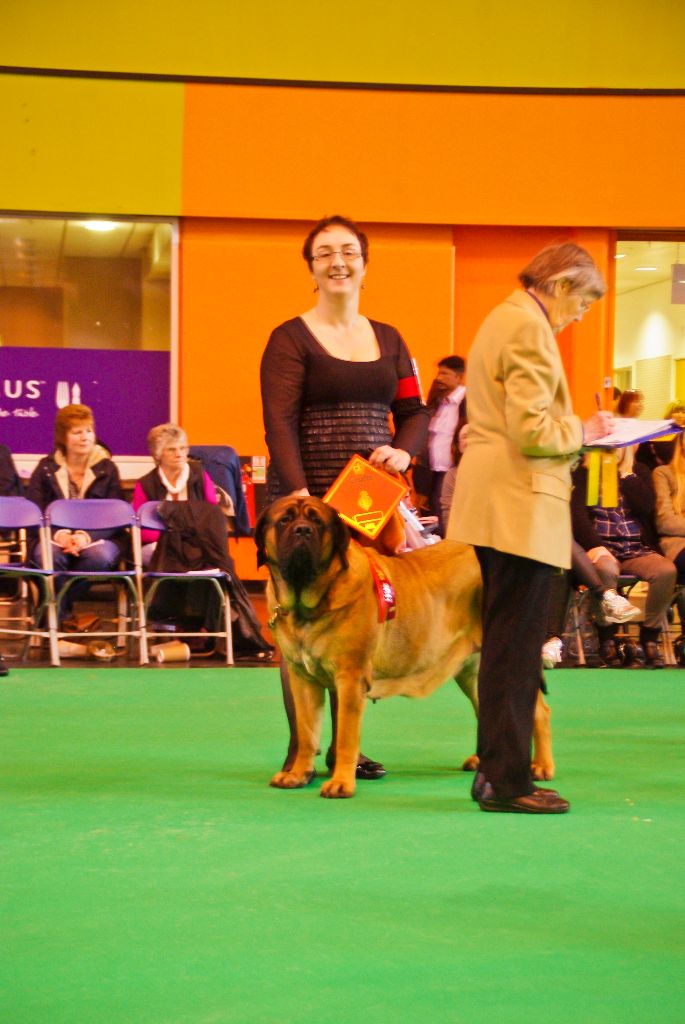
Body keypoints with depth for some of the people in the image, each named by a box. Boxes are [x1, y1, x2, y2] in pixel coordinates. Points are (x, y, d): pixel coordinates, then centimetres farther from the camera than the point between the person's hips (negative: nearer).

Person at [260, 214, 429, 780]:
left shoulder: (388, 339, 15)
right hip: (307, 499, -5)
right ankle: (300, 748, 1)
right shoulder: (291, 339, -1)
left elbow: (415, 411, 14)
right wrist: (299, 493, -23)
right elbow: (280, 423, -10)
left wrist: (403, 449, -8)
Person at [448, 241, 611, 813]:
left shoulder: (503, 320, 21)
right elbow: (531, 432, -19)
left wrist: (571, 431, 17)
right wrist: (582, 431, -4)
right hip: (521, 505, -11)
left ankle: (496, 770, 19)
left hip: (493, 506, 11)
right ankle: (507, 781, -5)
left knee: (502, 642, 14)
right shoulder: (529, 327, -12)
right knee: (517, 644, -7)